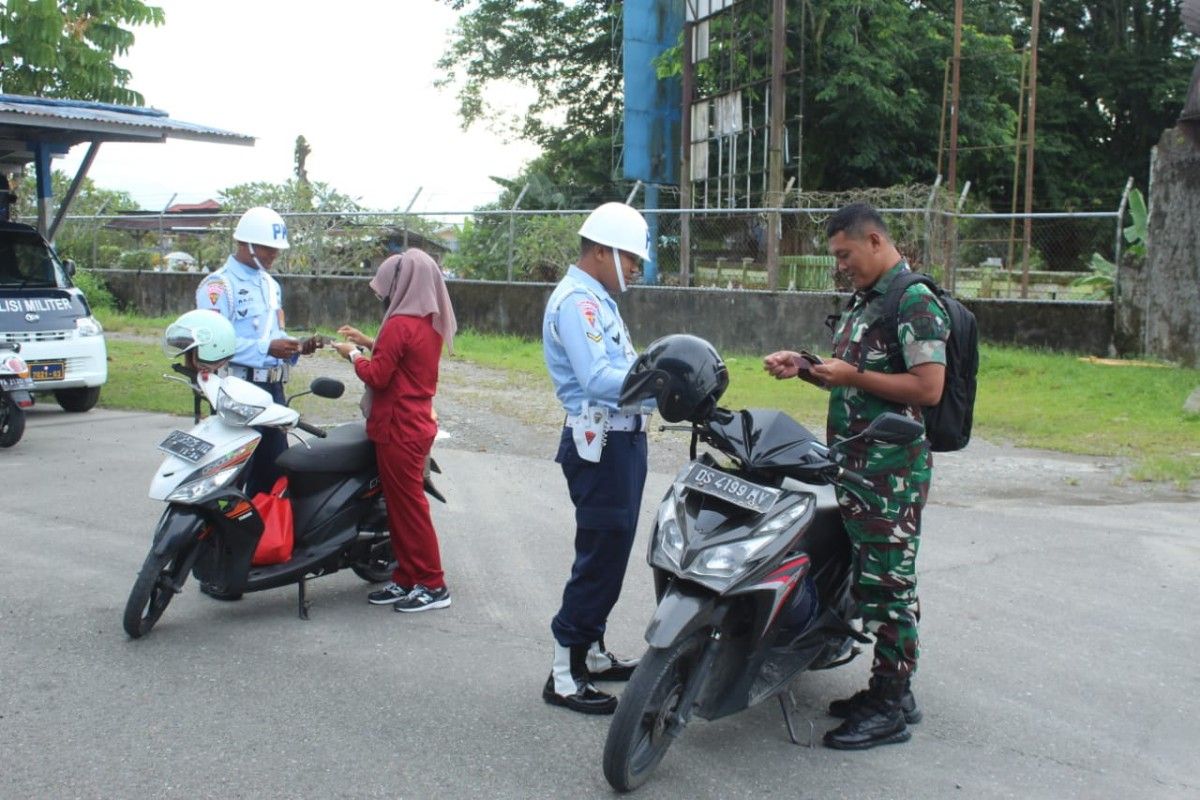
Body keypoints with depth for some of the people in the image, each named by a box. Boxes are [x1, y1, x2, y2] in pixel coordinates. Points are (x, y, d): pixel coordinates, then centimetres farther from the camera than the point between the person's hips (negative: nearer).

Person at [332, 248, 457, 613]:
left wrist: (354, 355, -1)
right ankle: (406, 580, 21)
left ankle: (433, 586, 4)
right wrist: (370, 343, 13)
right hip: (417, 422, 9)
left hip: (399, 429, -9)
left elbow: (377, 376, -18)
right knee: (403, 503, 14)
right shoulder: (431, 322, 9)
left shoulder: (400, 324, -19)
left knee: (407, 505, -2)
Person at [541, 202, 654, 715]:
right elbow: (598, 380, -26)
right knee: (599, 556, -7)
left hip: (622, 439, 11)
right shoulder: (575, 301, -16)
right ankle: (564, 676, 1)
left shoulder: (597, 299, 18)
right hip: (600, 446, -11)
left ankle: (592, 652, 29)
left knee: (611, 552, 17)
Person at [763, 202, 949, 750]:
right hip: (855, 461, 10)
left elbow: (928, 387, -21)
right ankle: (889, 689, 25)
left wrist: (852, 375, -17)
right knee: (869, 577, 14)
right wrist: (804, 366, 10)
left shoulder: (915, 301, -12)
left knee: (888, 583, -5)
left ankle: (890, 708, 3)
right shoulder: (865, 300, 18)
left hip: (892, 471, -10)